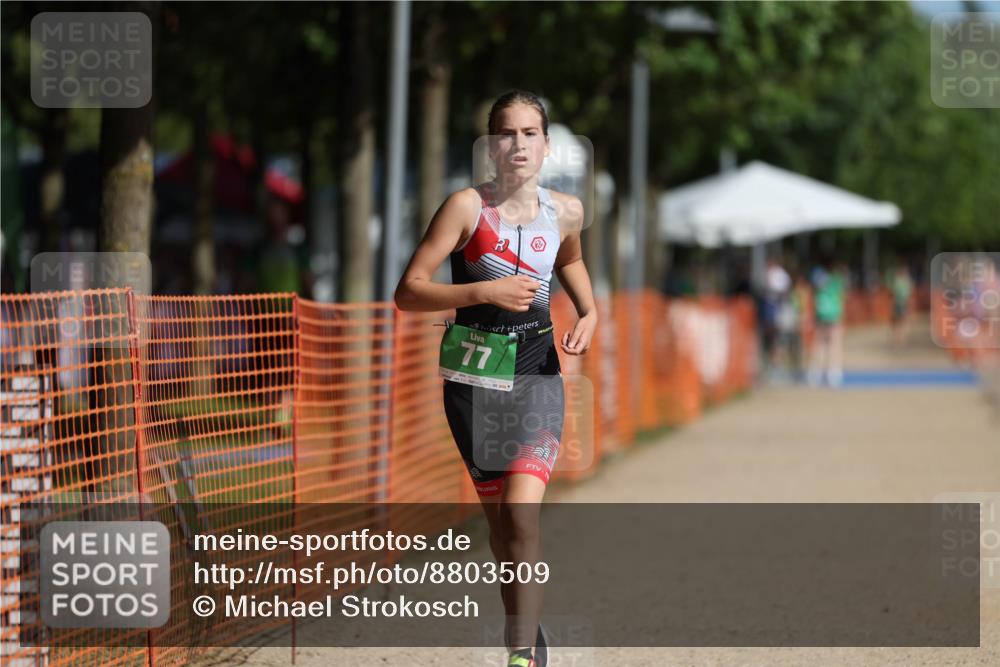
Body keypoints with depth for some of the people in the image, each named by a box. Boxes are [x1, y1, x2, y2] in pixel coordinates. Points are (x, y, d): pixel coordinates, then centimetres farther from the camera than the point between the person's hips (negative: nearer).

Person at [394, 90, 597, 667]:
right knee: (499, 517, 8)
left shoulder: (566, 211, 2)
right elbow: (408, 292, -11)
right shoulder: (468, 206, -9)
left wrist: (590, 314, 10)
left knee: (522, 512, -17)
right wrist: (484, 291, -22)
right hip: (475, 377, -1)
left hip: (538, 375, 1)